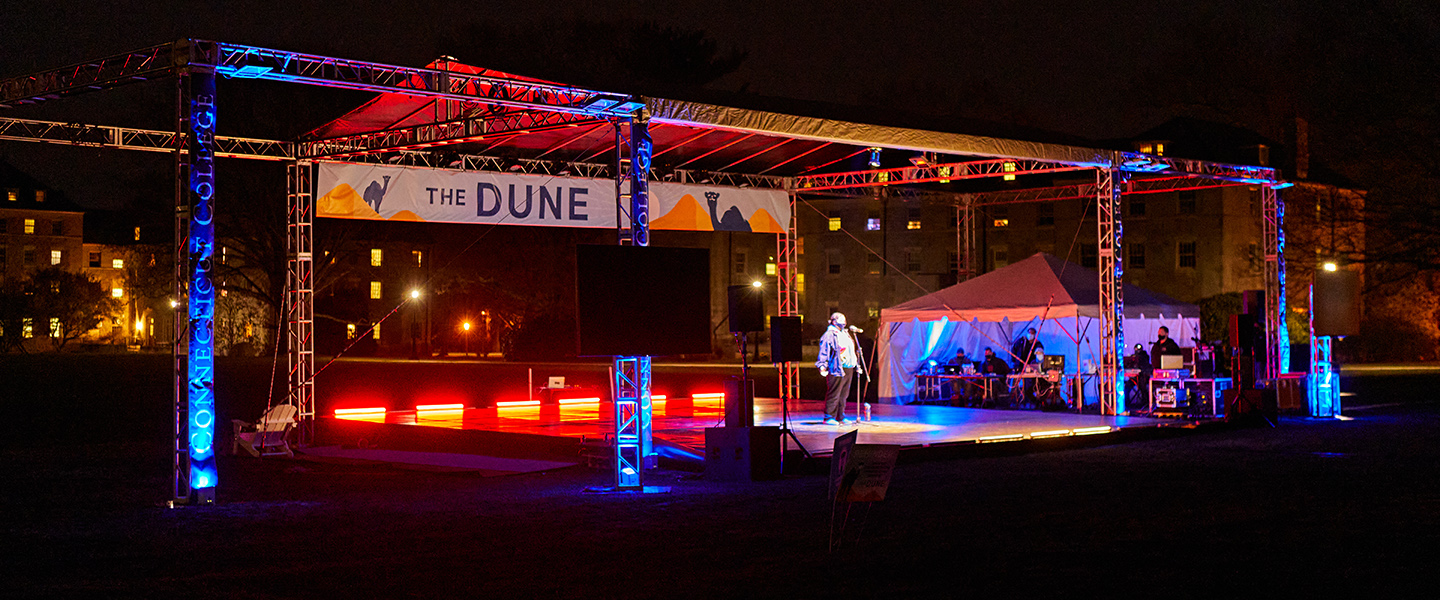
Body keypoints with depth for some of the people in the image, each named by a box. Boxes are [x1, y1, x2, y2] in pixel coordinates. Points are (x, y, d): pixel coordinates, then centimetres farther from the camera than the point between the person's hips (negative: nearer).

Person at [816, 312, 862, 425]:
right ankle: (829, 417, -4)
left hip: (849, 368, 8)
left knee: (844, 394, 10)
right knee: (834, 394, -8)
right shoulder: (829, 335, -4)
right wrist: (822, 366, -21)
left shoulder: (846, 334, 22)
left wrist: (856, 366, 28)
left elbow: (852, 351, 29)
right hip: (837, 369, -8)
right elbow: (824, 352, -11)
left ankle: (840, 416, 17)